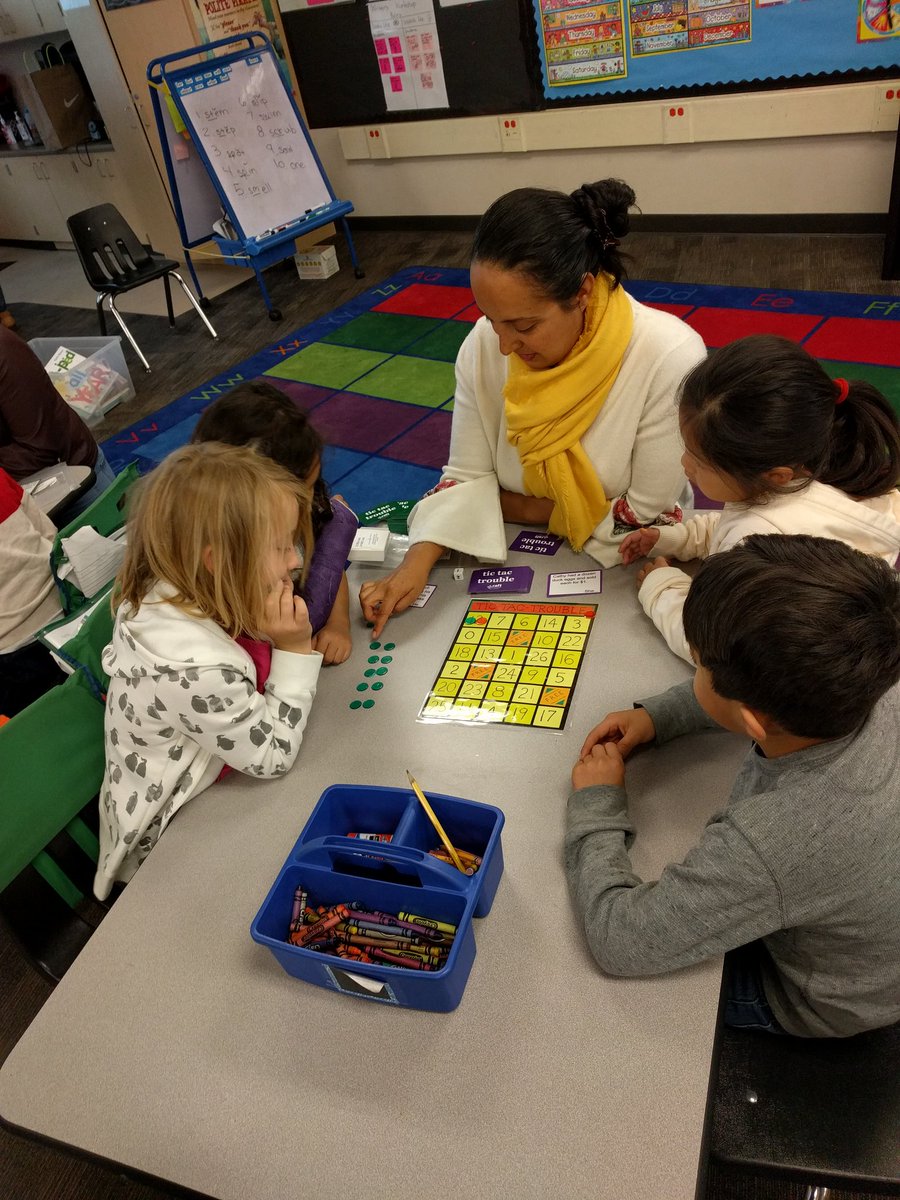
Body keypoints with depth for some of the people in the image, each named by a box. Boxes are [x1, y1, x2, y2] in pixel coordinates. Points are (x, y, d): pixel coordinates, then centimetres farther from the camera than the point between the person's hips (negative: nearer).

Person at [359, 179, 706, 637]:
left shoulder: (669, 357, -25)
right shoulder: (485, 344, -14)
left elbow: (649, 514, -17)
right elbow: (468, 476, -6)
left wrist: (518, 506, -11)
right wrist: (418, 561, -23)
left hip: (621, 565, -2)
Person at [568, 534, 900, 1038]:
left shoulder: (769, 846, -48)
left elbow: (618, 941, -33)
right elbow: (781, 689, -4)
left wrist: (596, 805, -21)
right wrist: (656, 715, -11)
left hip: (821, 1000, -5)